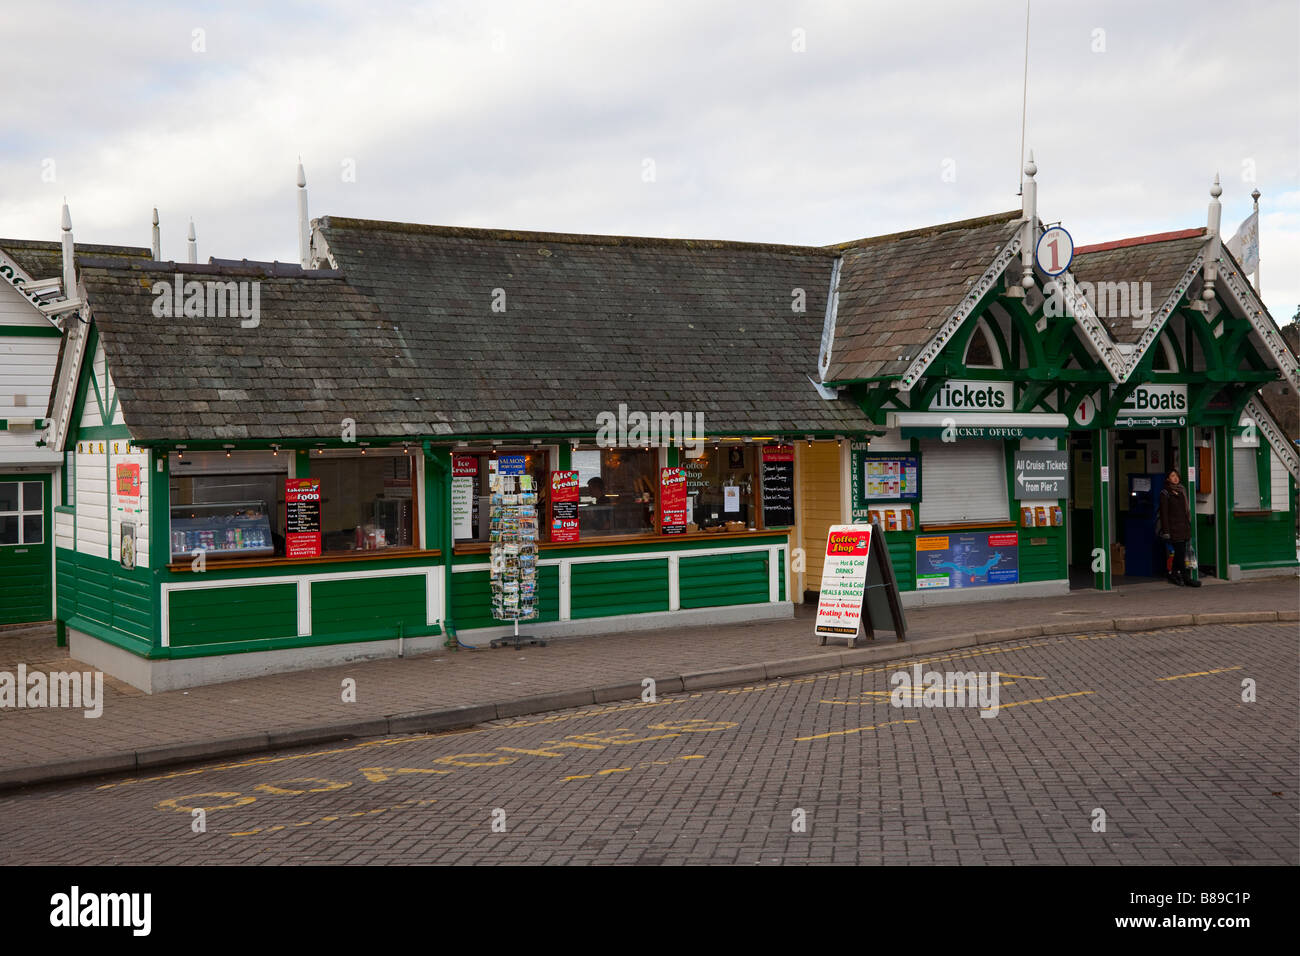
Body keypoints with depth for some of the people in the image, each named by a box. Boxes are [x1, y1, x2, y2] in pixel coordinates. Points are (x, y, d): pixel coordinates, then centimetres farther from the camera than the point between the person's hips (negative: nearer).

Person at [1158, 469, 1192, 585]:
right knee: (1180, 553, -8)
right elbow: (1164, 513, -9)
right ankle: (1185, 578, -5)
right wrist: (1166, 531, -14)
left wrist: (1189, 524, 16)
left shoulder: (1182, 490, 14)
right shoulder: (1165, 493, -6)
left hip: (1184, 527, 7)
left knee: (1179, 553, 9)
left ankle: (1173, 575, 17)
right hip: (1174, 528, -7)